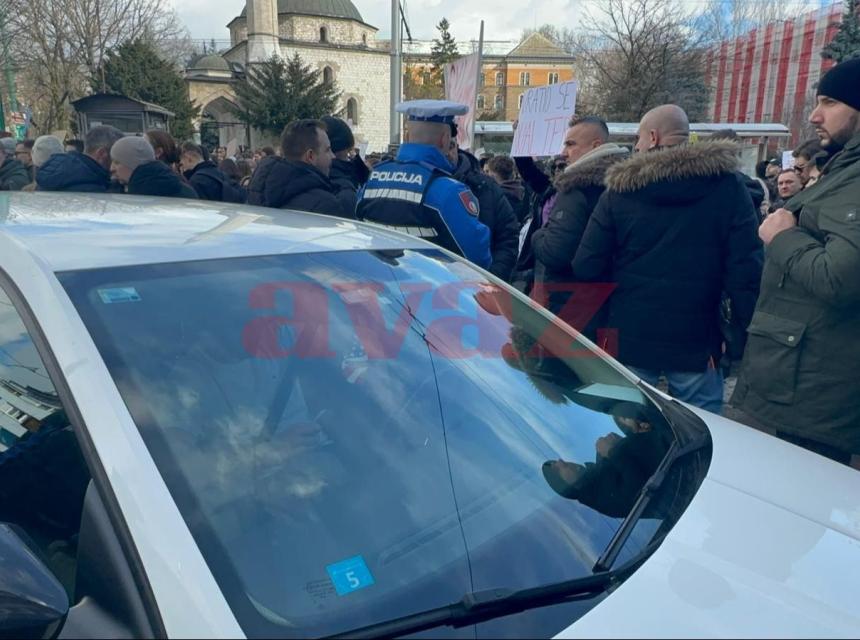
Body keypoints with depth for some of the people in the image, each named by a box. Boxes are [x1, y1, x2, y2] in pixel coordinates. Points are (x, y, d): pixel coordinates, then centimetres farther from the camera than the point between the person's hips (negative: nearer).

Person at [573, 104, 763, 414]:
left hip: (629, 336, 0)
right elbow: (745, 266, -7)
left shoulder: (620, 190, -3)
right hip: (697, 338, 0)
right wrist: (745, 332, 0)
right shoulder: (727, 184, -2)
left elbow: (586, 267, -5)